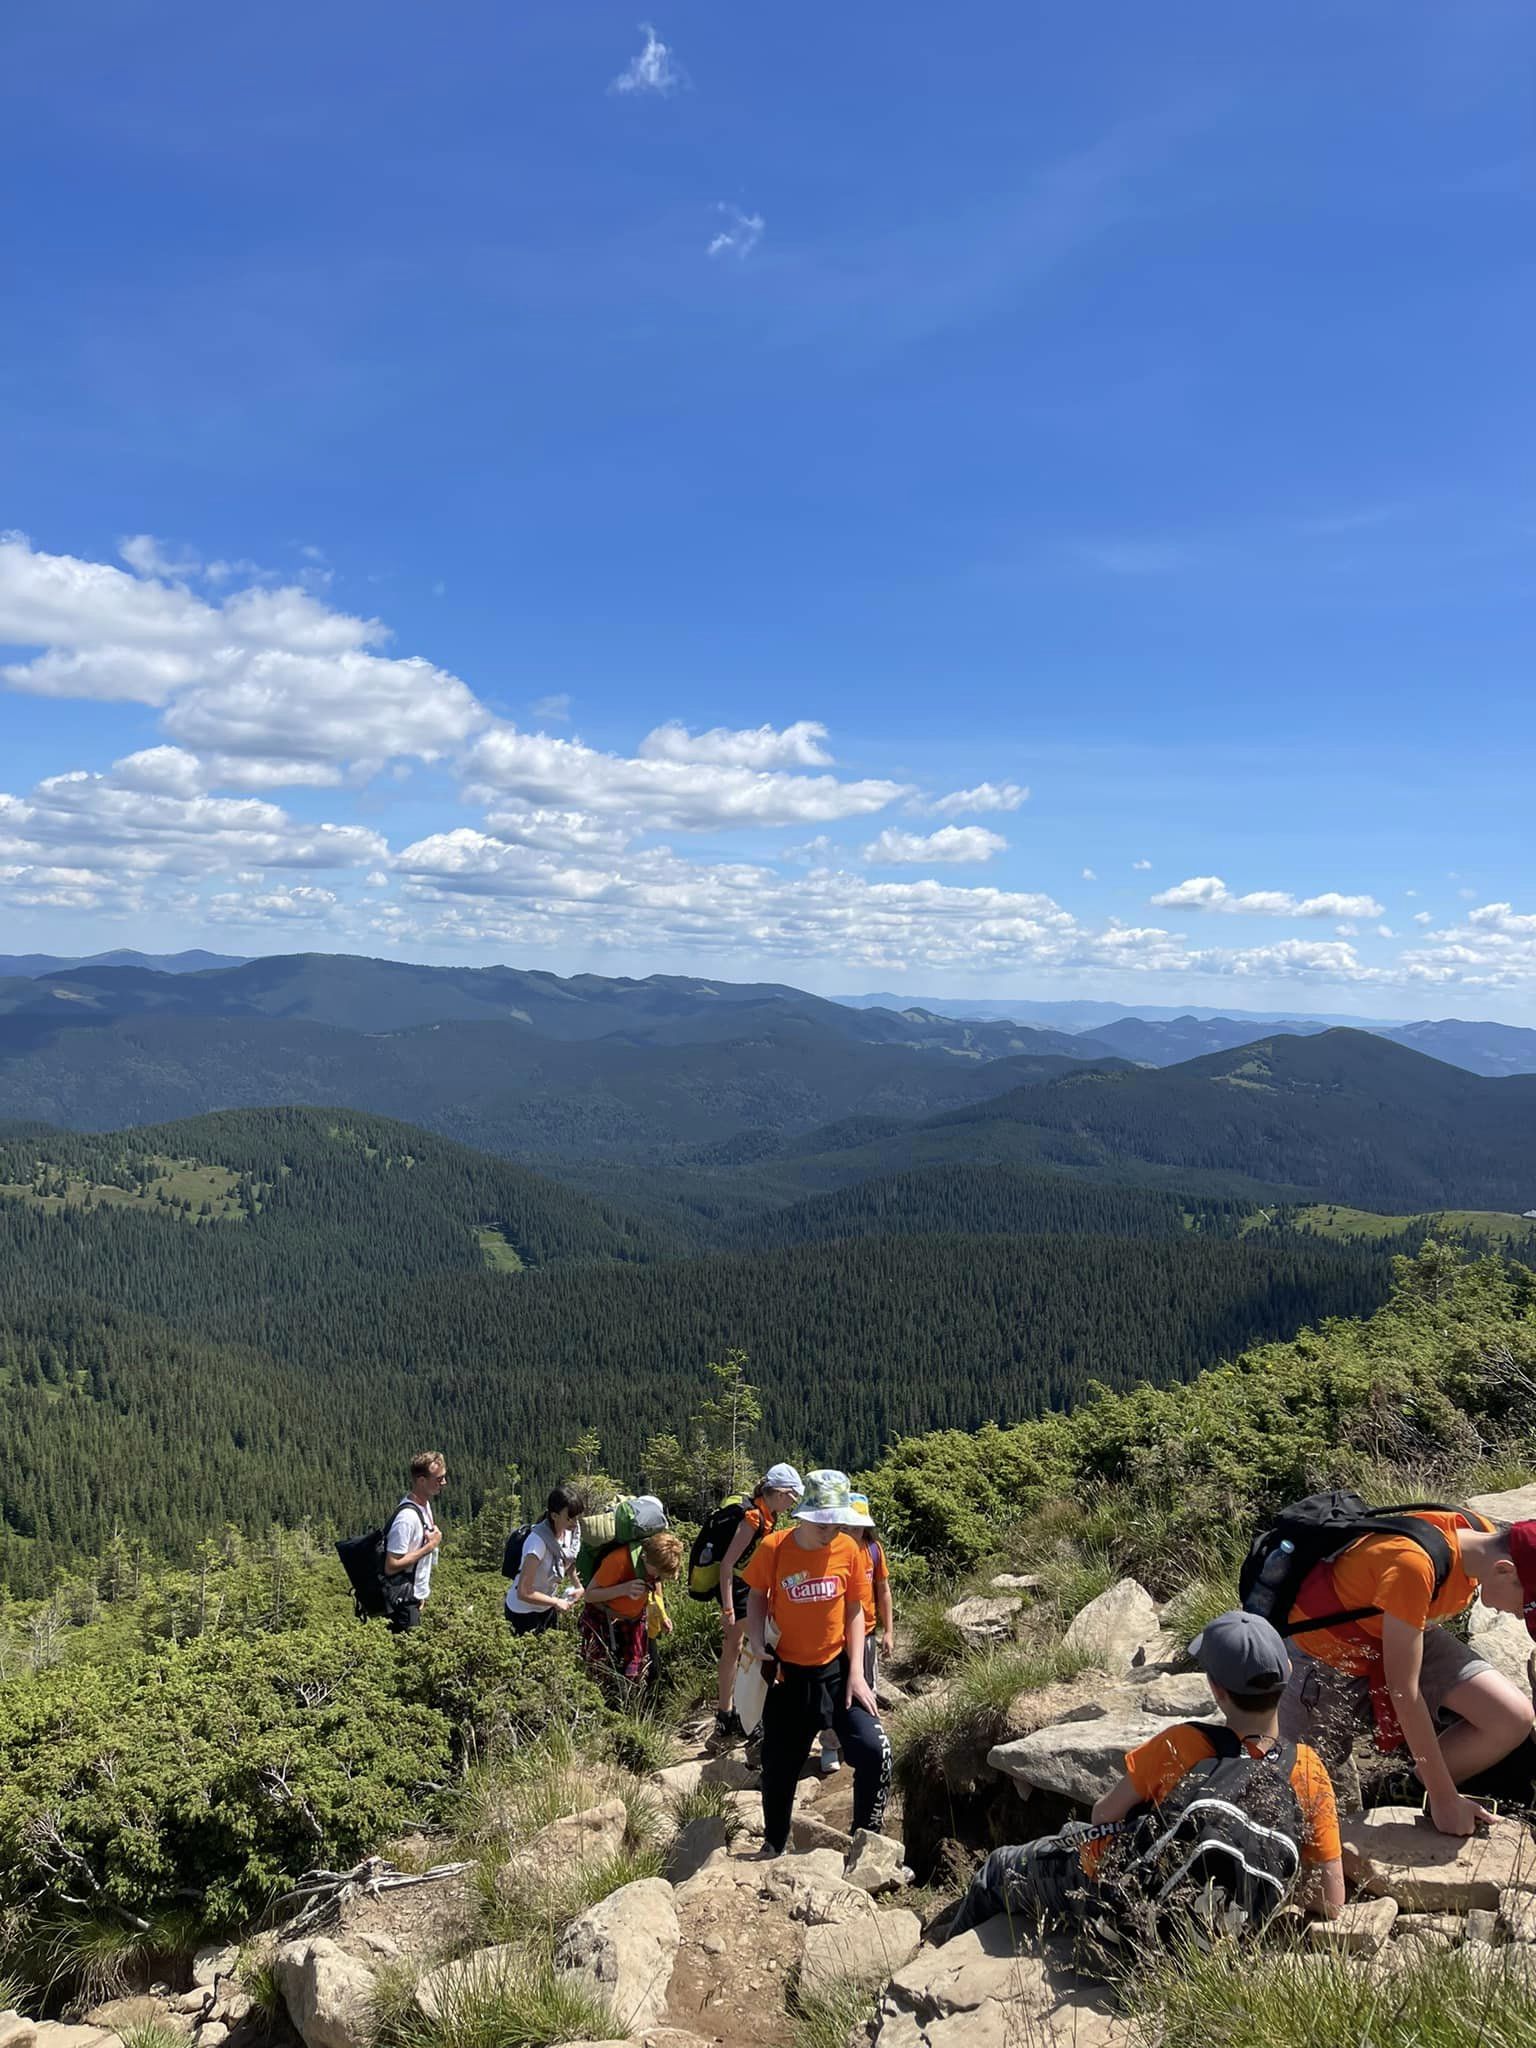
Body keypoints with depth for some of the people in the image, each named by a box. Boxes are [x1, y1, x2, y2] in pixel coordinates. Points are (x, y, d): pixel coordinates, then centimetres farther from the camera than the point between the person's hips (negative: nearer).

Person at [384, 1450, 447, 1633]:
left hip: (416, 1597, 8)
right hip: (404, 1602, -8)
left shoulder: (425, 1504, 2)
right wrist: (430, 1546, -21)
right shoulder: (407, 1517, -26)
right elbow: (391, 1567, -26)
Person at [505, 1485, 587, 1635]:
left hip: (547, 1607, 6)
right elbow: (523, 1593, -32)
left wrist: (578, 1587, -4)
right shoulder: (538, 1541, -35)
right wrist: (557, 1602, -21)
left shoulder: (571, 1530, -15)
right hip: (524, 1611, -6)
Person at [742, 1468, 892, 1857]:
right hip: (789, 1674, -1)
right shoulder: (774, 1548, -15)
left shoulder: (849, 1549, -11)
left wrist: (856, 1672, -6)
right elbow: (757, 1597, 1)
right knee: (779, 1765, 10)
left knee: (874, 1753, -13)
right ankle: (774, 1847, 36)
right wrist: (758, 1645, -12)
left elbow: (854, 1610, -1)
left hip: (837, 1670, 1)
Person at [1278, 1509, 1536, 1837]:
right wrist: (1444, 1798, -25)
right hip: (1328, 1649, -6)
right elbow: (1404, 1691, -32)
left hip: (1409, 1634, 7)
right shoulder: (1413, 1565, -40)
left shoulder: (1487, 1537, -18)